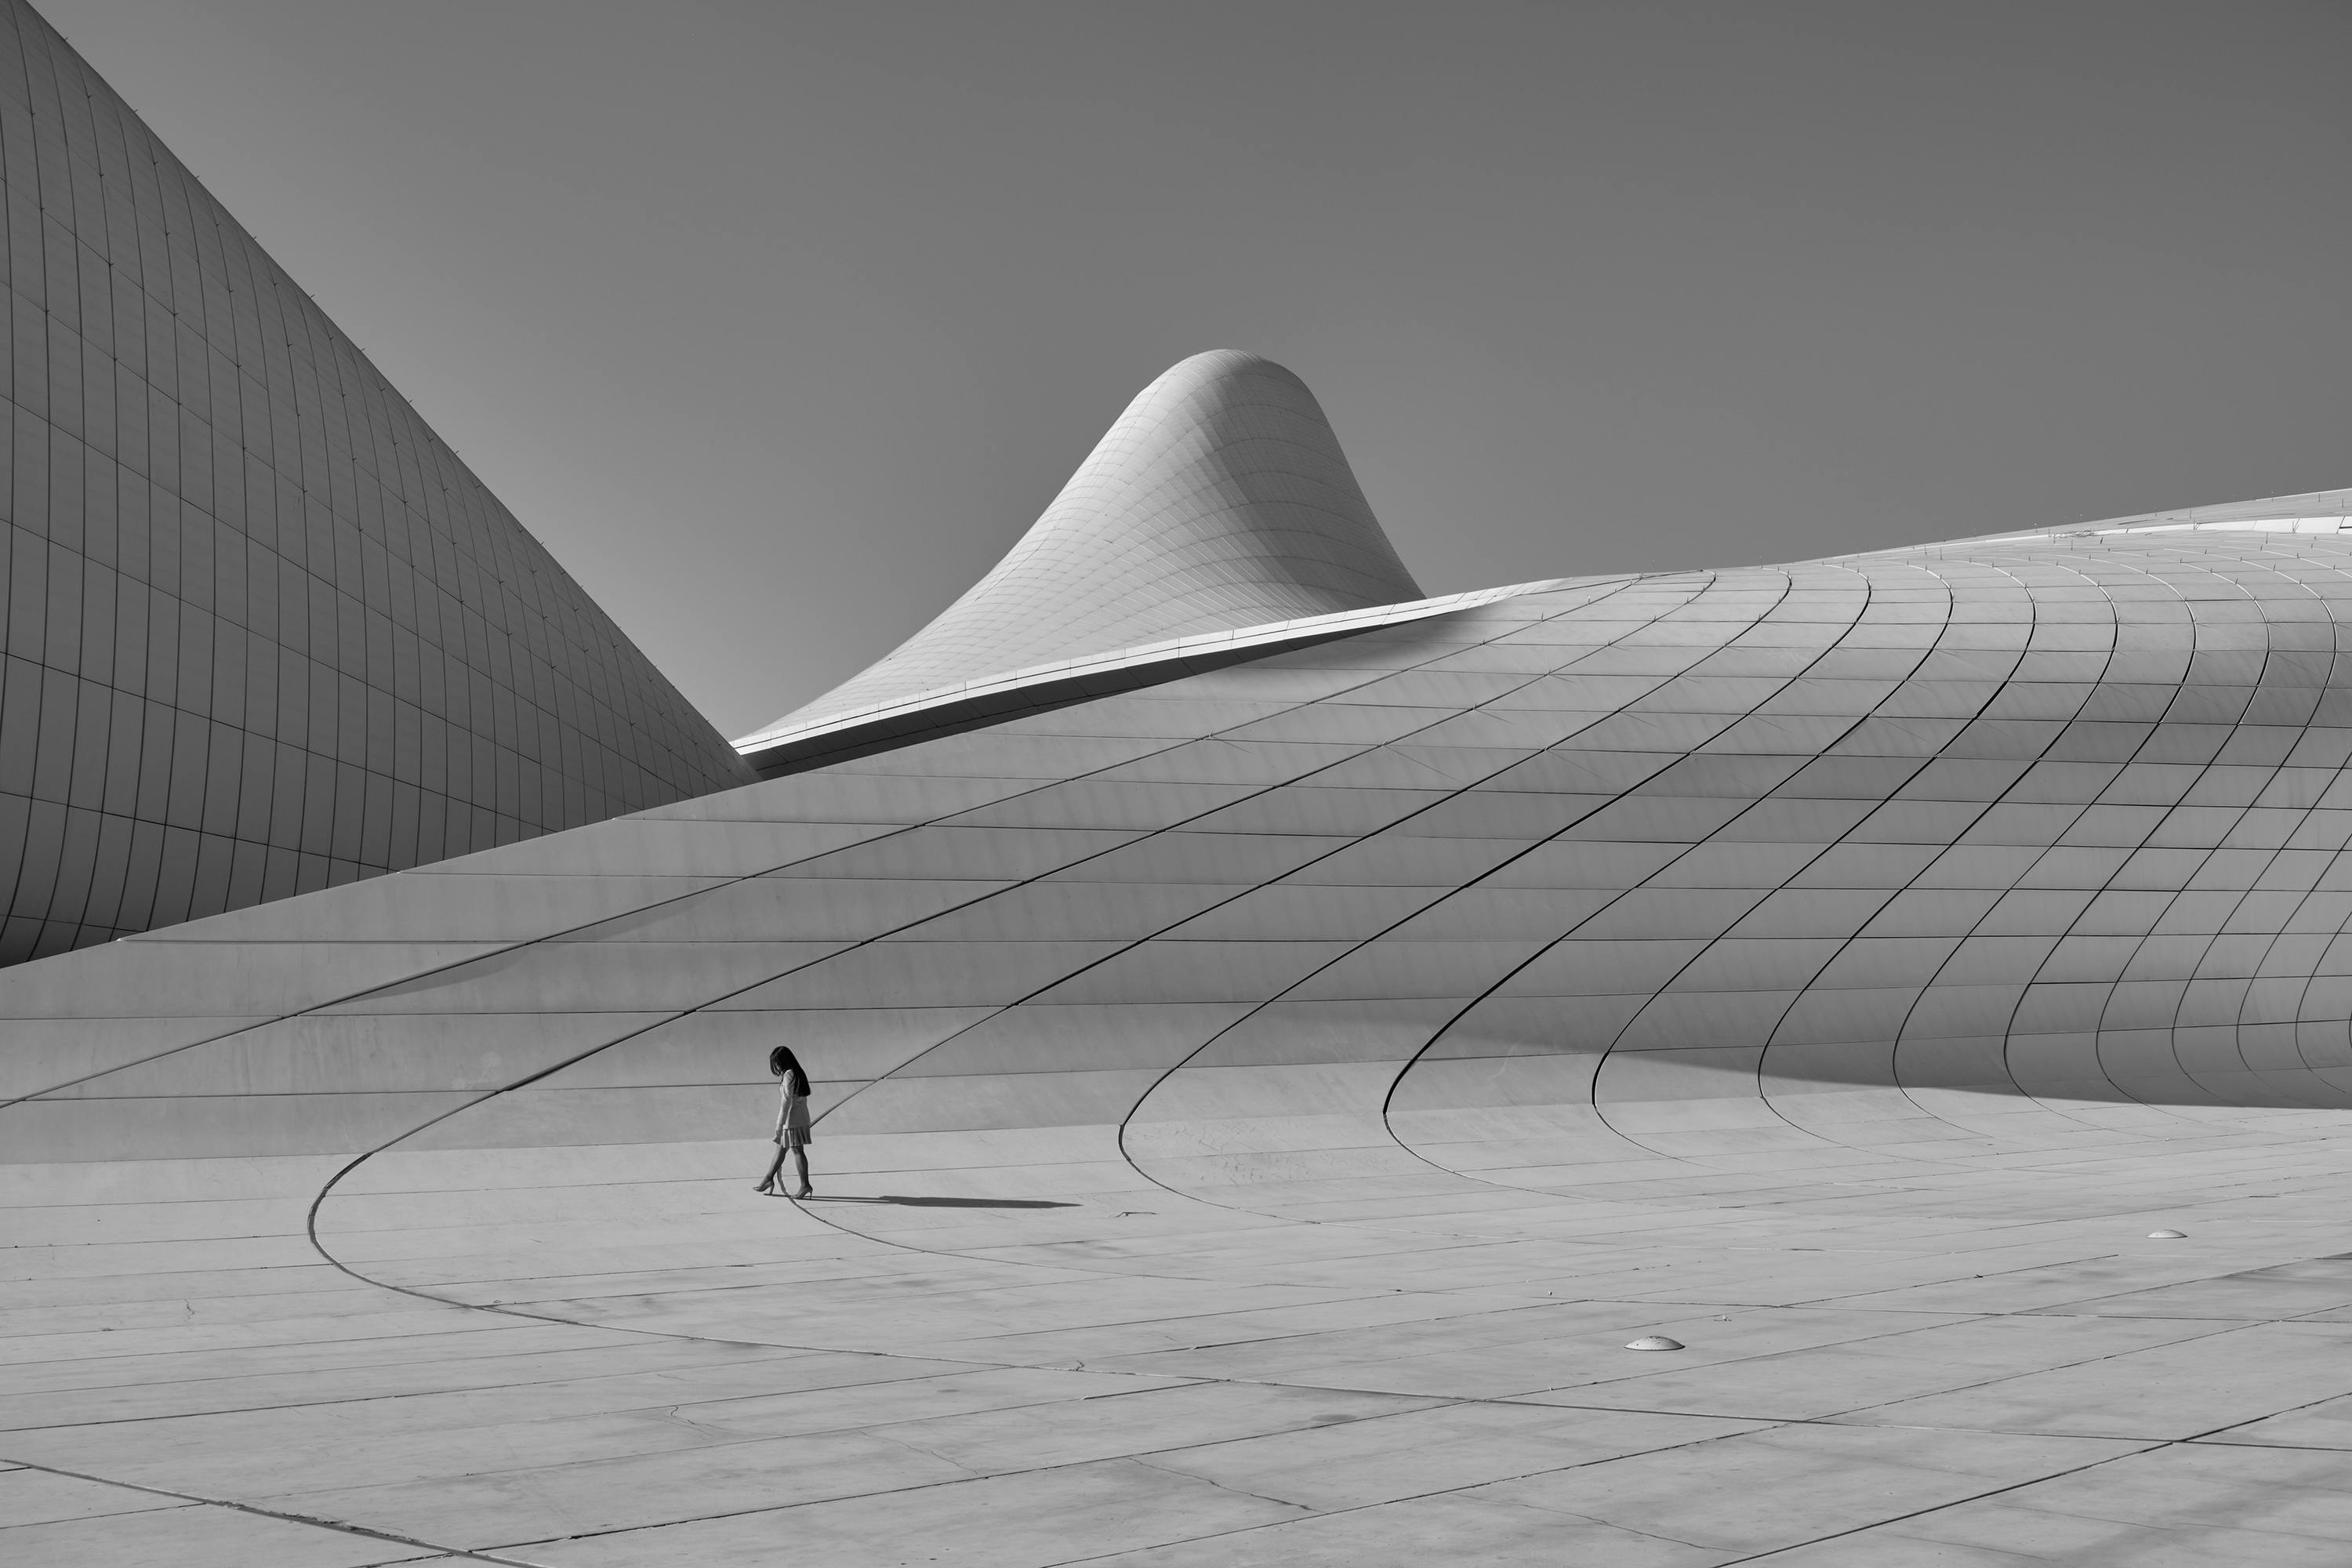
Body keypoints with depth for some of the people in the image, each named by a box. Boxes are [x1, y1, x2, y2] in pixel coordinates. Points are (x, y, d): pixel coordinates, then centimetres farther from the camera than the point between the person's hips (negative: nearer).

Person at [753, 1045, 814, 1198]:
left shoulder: (788, 1075, -15)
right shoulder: (799, 1074, 11)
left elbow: (786, 1101, -18)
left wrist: (779, 1124, -16)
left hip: (792, 1120, -9)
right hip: (802, 1118, 9)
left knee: (797, 1151, -4)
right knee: (780, 1149, 17)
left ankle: (805, 1184, -2)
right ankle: (769, 1179, 26)